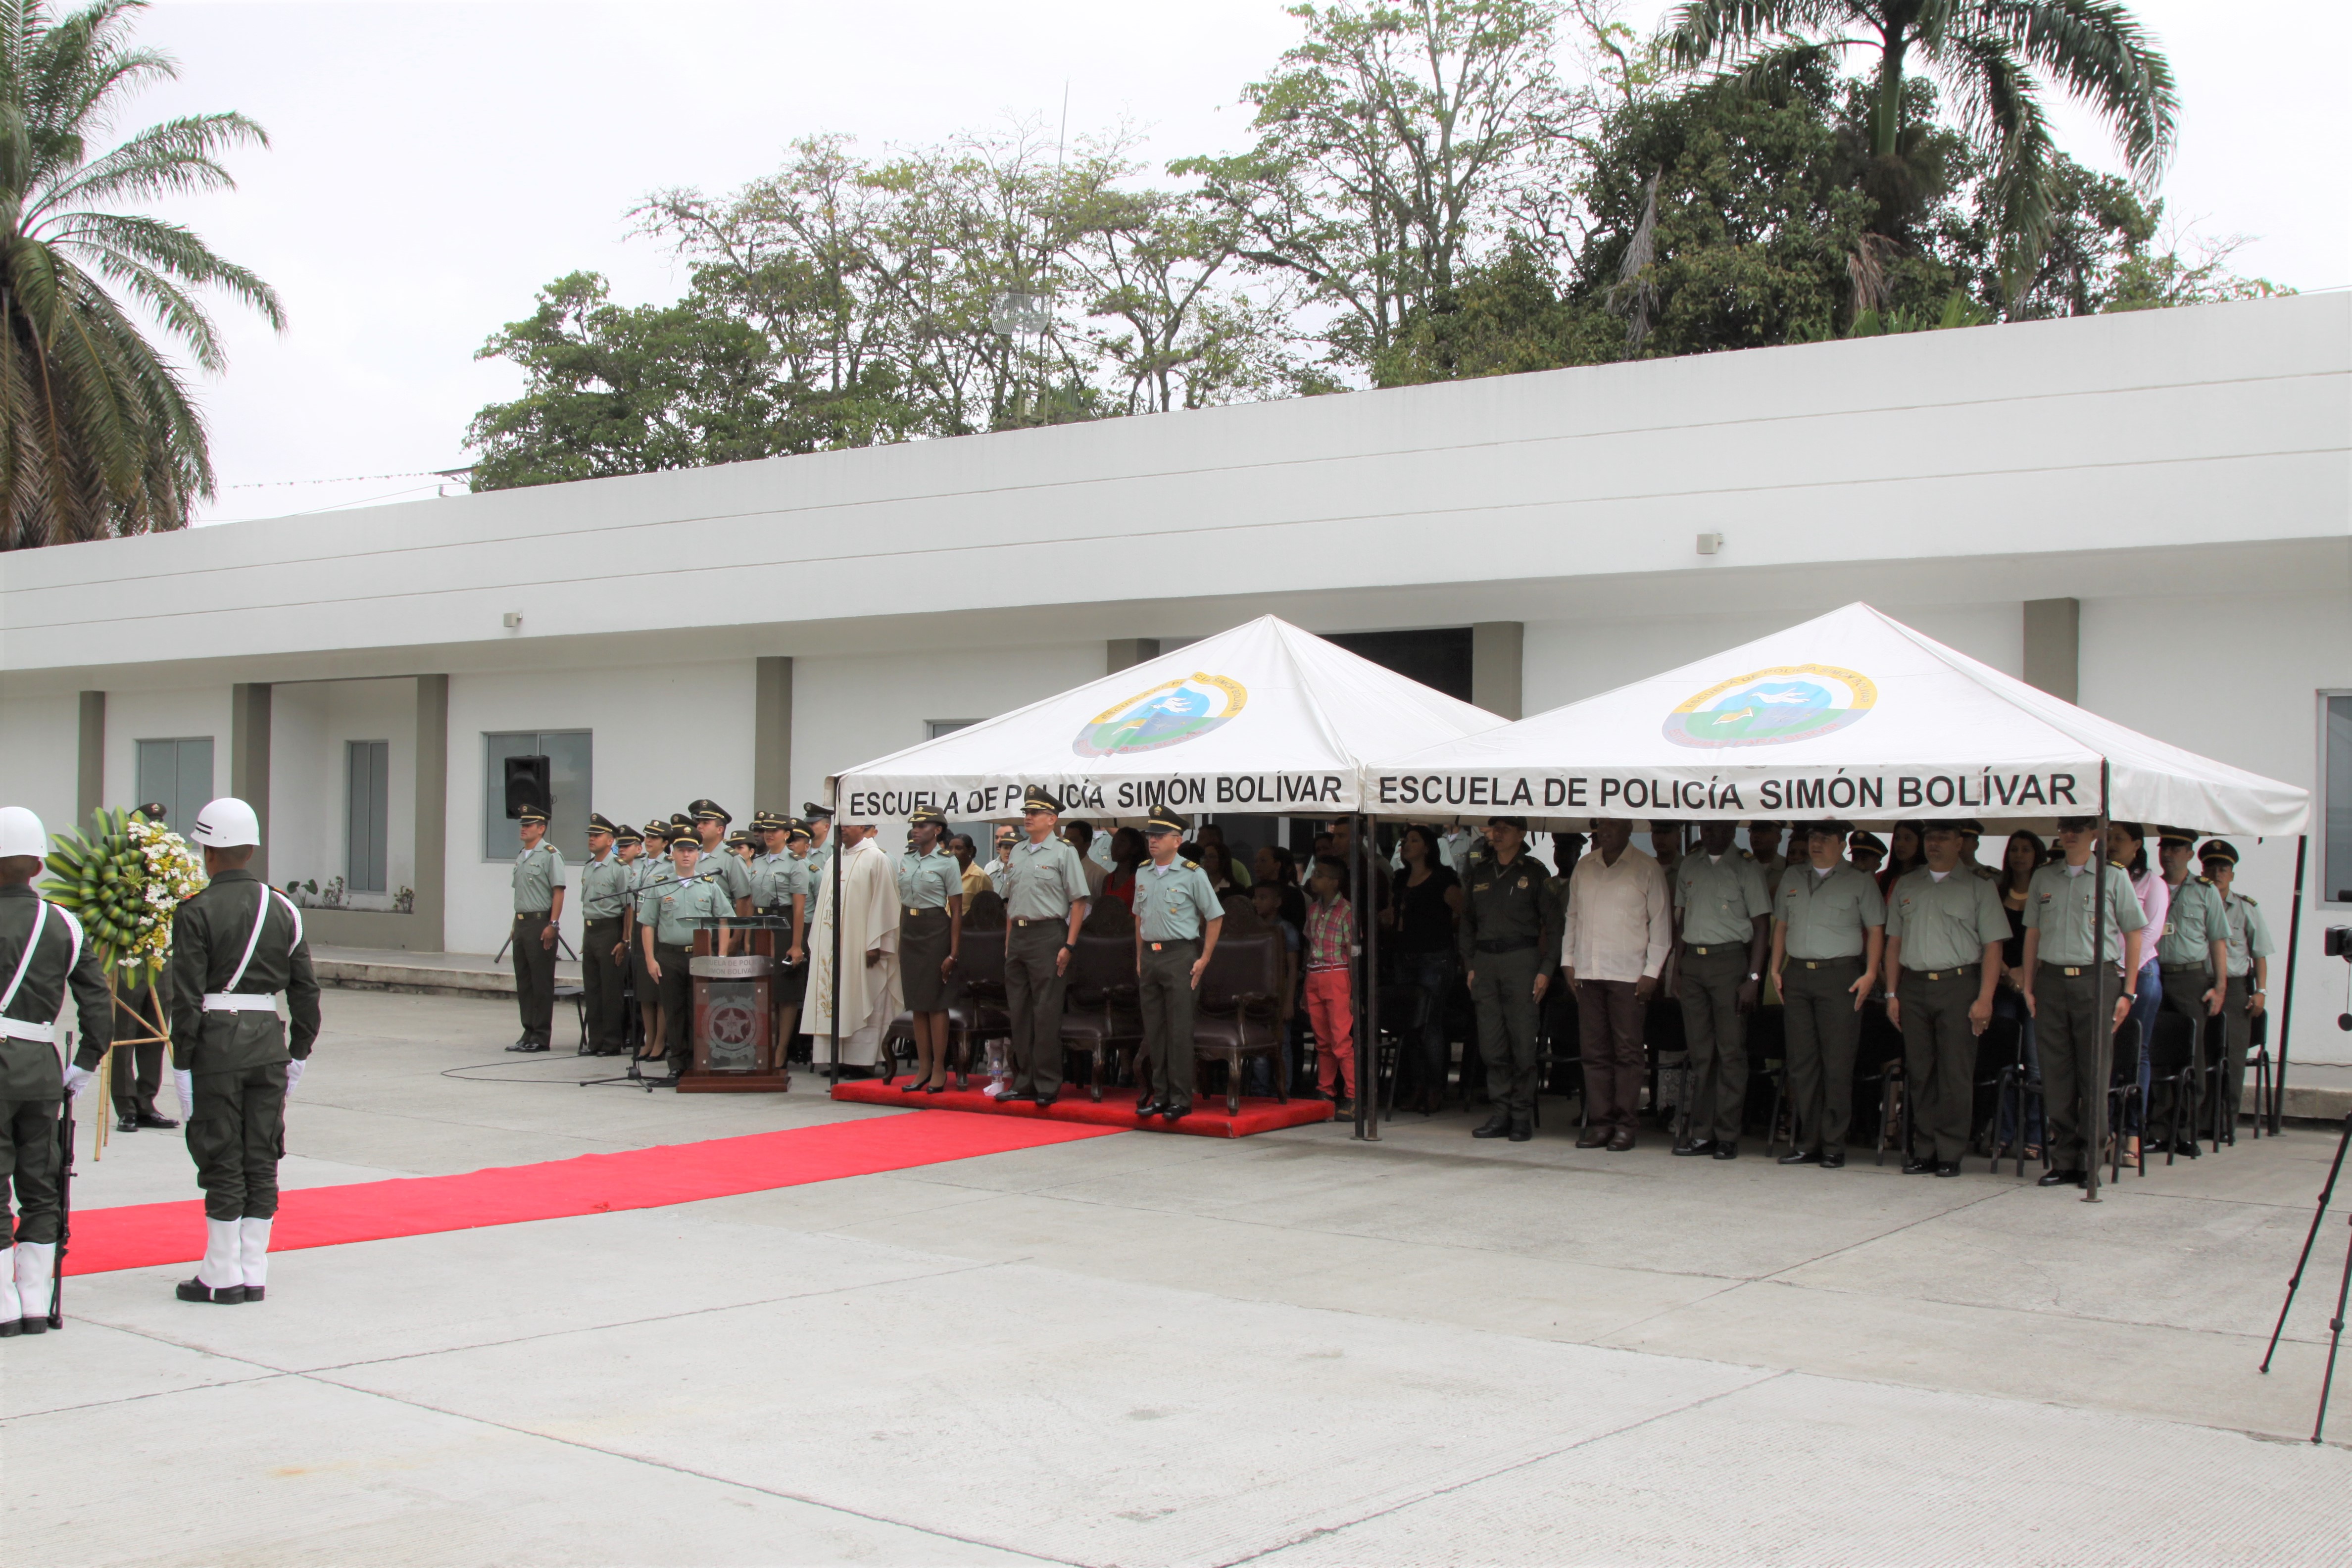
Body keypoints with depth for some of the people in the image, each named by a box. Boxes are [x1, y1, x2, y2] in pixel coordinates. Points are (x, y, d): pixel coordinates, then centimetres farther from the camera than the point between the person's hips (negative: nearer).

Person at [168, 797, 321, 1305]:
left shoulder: (196, 913, -9)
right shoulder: (282, 908, 6)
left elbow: (187, 997, -12)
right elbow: (305, 990, 8)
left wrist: (182, 1062, -6)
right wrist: (299, 1052, 16)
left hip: (217, 1043, -4)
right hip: (269, 1043, 4)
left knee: (223, 1162, 2)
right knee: (262, 1159, 10)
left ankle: (223, 1276, 9)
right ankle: (255, 1273, 15)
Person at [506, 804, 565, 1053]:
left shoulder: (550, 855, -9)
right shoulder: (521, 857, 17)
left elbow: (558, 892, -14)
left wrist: (553, 925, -19)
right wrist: (516, 925, 19)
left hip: (541, 923, -9)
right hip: (522, 923, 9)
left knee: (542, 983, -3)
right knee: (523, 982, 11)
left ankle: (541, 1037, 1)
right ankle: (529, 1033, 18)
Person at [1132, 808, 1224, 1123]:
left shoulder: (1191, 873, -6)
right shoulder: (1142, 873, 11)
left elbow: (1215, 917, -2)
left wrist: (1204, 959, -6)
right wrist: (1140, 958, 16)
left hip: (1180, 955, -6)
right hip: (1149, 956, 6)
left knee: (1179, 1030, -5)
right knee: (1153, 1029, 8)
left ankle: (1180, 1099, -1)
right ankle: (1159, 1094, 15)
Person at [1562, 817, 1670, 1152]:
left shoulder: (1646, 869, 1)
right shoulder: (1584, 867, 14)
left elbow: (1660, 922, 0)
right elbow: (1572, 916, 20)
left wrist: (1652, 971, -6)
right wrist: (1568, 960, 11)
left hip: (1629, 974, -4)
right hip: (1587, 972, 4)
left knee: (1628, 1051, -3)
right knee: (1596, 1052, 4)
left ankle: (1624, 1125, 0)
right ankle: (1599, 1122, 7)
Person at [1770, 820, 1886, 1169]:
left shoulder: (1860, 880, 3)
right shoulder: (1791, 879, 17)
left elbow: (1876, 929, 0)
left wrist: (1870, 974, -9)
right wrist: (1776, 969, 11)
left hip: (1840, 975, -4)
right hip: (1797, 974, 5)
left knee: (1837, 1064, -5)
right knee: (1801, 1062, 5)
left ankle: (1833, 1146, -1)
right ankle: (1805, 1143, 10)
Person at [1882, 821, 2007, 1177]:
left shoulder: (1979, 888, 4)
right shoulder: (1906, 887, 16)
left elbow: (1992, 947, -1)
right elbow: (1894, 942, 16)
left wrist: (1984, 999, -10)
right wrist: (1892, 993, 8)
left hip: (1958, 986, -4)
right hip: (1913, 986, 4)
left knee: (1955, 1074, -4)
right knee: (1920, 1073, 5)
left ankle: (1950, 1154, 1)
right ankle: (1924, 1151, 10)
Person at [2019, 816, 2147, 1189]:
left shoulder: (2113, 877, 3)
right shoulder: (2043, 878, 13)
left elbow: (2133, 935, 3)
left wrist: (2127, 993, -2)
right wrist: (2028, 986, 8)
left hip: (2094, 980, -3)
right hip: (2051, 980, 3)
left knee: (2093, 1074, -2)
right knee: (2056, 1074, 4)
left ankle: (2090, 1161, 4)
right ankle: (2064, 1160, 10)